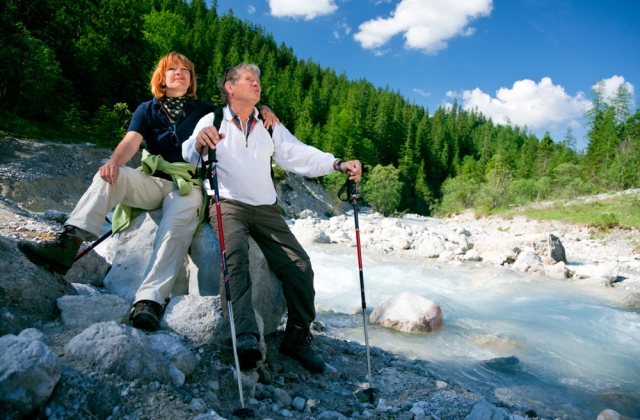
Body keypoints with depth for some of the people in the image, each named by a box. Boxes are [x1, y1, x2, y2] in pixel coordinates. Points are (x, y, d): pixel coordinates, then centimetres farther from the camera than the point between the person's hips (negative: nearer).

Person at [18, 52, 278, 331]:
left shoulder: (205, 111, 12)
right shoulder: (147, 110, 13)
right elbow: (131, 141, -4)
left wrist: (262, 110, -10)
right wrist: (113, 162, -26)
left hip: (189, 185, -2)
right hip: (153, 182, 3)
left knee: (178, 224, -34)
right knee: (109, 176, -26)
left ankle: (150, 301, -44)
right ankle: (68, 243, -39)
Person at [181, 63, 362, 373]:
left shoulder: (270, 126, 19)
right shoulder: (212, 120, 8)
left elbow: (299, 155, 6)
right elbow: (189, 157, -7)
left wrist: (337, 164, -11)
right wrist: (199, 142, -32)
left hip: (266, 209, 4)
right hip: (227, 204, -3)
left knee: (299, 264, -12)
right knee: (236, 252, -33)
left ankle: (297, 338, 0)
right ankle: (244, 335, -39)